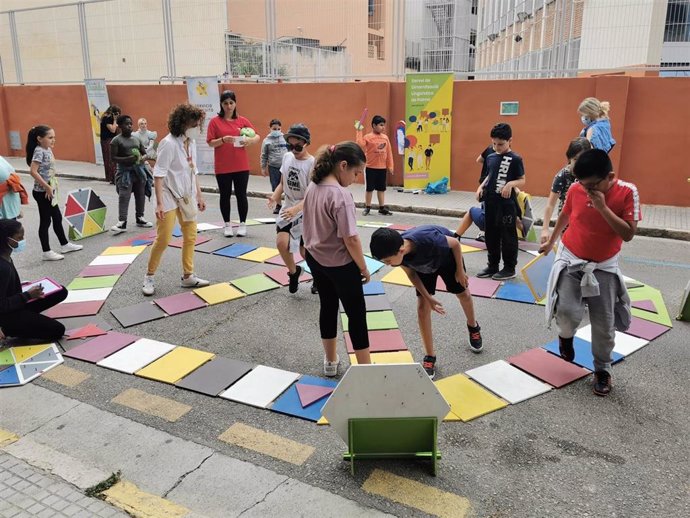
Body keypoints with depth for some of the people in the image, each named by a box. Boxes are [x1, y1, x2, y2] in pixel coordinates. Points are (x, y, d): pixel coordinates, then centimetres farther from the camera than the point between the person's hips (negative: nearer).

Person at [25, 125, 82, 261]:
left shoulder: (48, 150, 8)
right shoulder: (39, 151, -17)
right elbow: (33, 171, -26)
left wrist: (52, 187, 12)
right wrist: (47, 187, -23)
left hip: (50, 191, 9)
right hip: (43, 192, -9)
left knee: (57, 218, 18)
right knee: (45, 221, 0)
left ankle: (64, 245, 31)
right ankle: (47, 252, 9)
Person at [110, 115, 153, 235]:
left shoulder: (137, 139, 12)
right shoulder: (116, 140, -4)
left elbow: (145, 153, 15)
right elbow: (113, 158, -9)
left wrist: (142, 158, -9)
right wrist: (127, 159, -22)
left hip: (139, 170, 6)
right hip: (125, 171, -5)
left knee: (140, 195, 12)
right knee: (124, 197, -12)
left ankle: (140, 218, 25)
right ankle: (122, 222, -15)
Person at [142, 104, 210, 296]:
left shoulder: (192, 143, 4)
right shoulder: (169, 143, -18)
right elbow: (158, 174, -19)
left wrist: (199, 195, 14)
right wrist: (159, 203, -23)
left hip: (187, 197, 8)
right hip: (170, 197, -7)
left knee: (190, 237, 9)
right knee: (163, 239, -3)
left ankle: (188, 276, 20)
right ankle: (149, 276, 14)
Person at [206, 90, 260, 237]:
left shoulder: (243, 120, 5)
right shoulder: (215, 122, 0)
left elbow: (257, 137, 6)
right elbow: (210, 143, -3)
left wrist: (250, 140, -16)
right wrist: (223, 139, -21)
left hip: (241, 166, 1)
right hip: (222, 167, -1)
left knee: (241, 195, 4)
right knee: (225, 195, 7)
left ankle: (242, 224, 16)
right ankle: (227, 224, 18)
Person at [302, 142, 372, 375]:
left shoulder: (312, 188, -1)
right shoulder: (341, 195, -26)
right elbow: (350, 239, -25)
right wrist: (364, 268, -13)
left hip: (315, 259, 8)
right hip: (340, 264, -8)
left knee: (328, 307, 20)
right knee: (356, 314, 7)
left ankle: (331, 360, 34)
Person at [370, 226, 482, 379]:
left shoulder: (428, 240, -47)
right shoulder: (395, 252, -34)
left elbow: (455, 243, -24)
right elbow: (410, 272, -12)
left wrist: (460, 270, -13)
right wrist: (428, 297, -14)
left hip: (447, 256, -2)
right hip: (422, 265, 2)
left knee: (463, 294, 14)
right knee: (423, 307, -7)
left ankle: (473, 327, 46)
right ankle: (430, 357, 5)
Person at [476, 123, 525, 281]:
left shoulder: (515, 159, -7)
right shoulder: (490, 157, 10)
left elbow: (522, 180, -5)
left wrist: (511, 183, -23)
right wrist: (481, 187, 5)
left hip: (506, 203, -6)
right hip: (490, 202, 6)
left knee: (508, 236, 2)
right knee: (490, 235, 12)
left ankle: (509, 268, 13)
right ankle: (492, 265, 24)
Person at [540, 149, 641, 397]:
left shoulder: (627, 192, -15)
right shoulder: (575, 189, -10)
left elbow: (628, 234, -21)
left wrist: (603, 207, -29)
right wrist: (551, 241, 21)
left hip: (604, 266, 0)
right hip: (571, 259, 0)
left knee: (604, 324, 3)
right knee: (568, 311, -17)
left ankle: (602, 369, 27)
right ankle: (565, 336, 19)